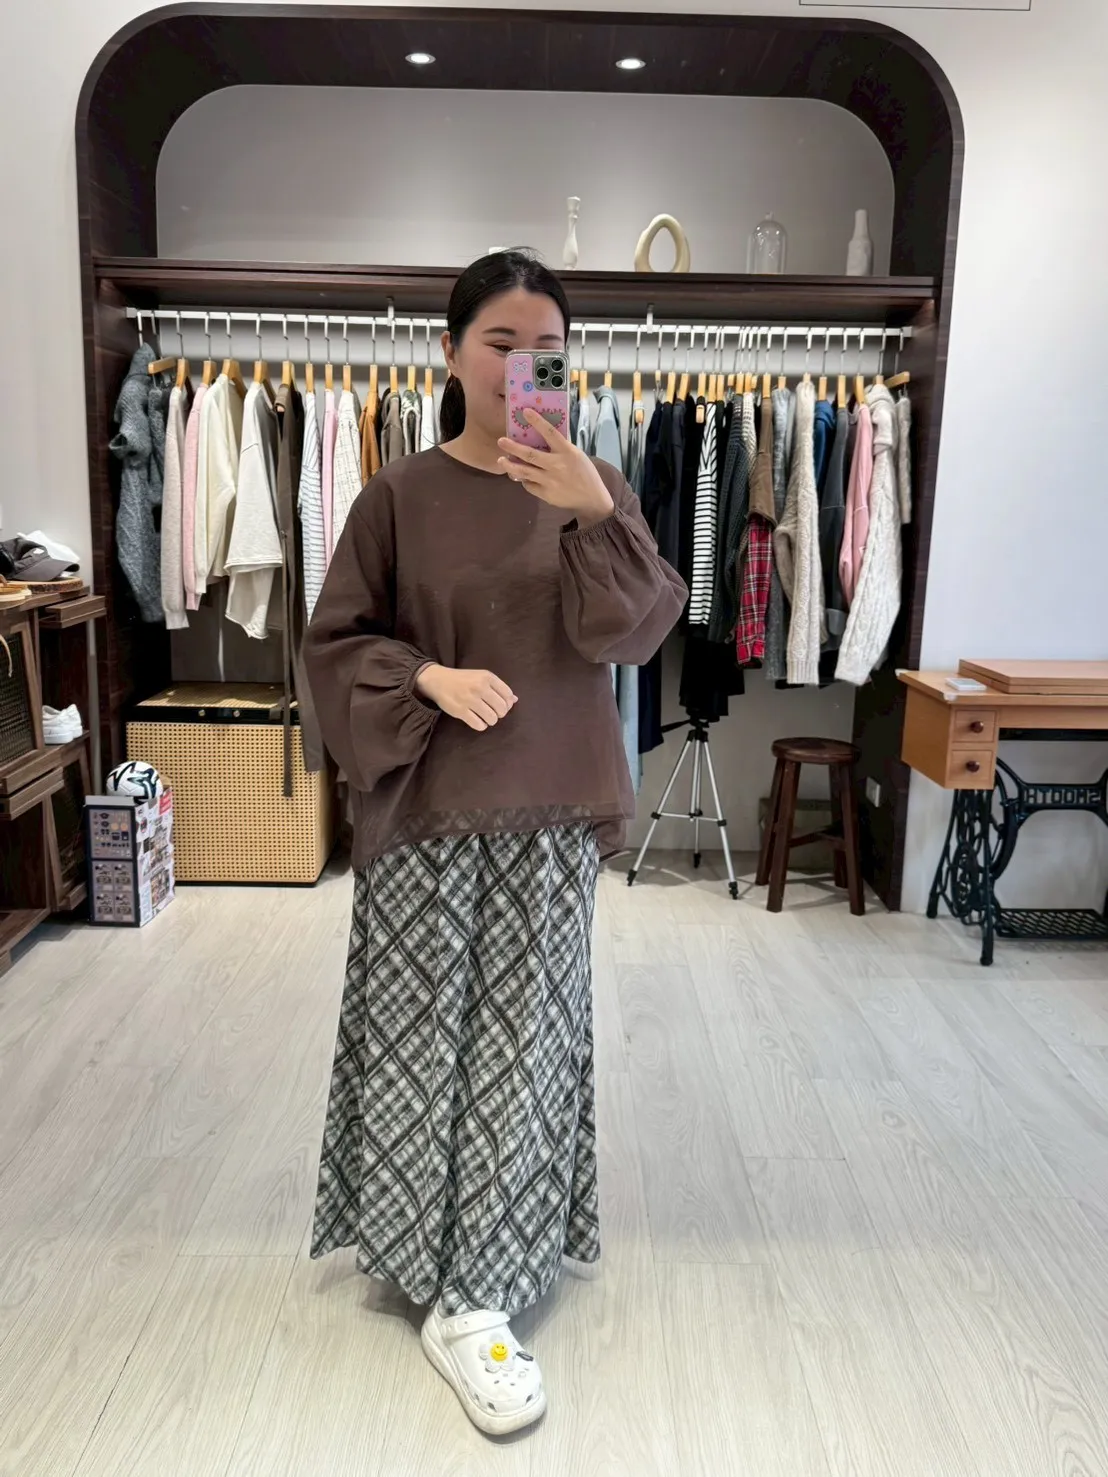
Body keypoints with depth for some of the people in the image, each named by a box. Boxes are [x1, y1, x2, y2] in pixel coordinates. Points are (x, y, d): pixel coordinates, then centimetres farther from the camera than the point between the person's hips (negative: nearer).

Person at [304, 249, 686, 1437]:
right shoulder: (401, 495, -1)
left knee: (522, 1032, 5)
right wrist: (427, 679, -16)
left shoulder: (591, 487, 2)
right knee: (420, 1030, 5)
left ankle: (475, 1301, 20)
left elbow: (635, 631, -10)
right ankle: (427, 1248, 24)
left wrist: (594, 517, -26)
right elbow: (335, 640, 2)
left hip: (550, 813, 1)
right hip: (423, 811, -1)